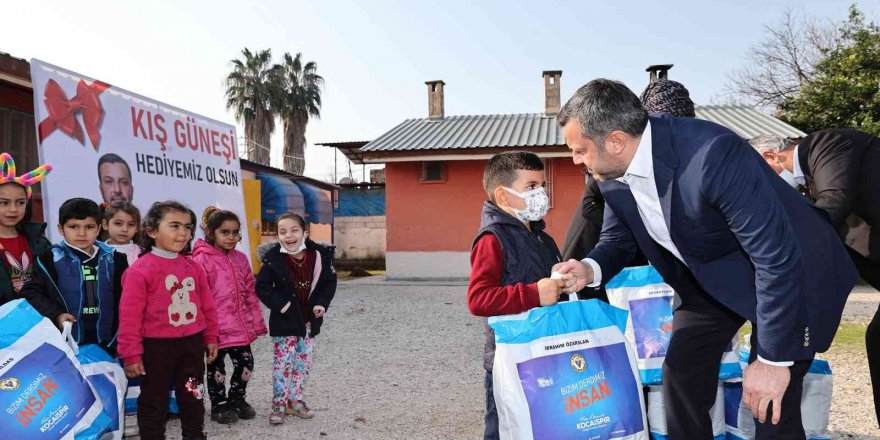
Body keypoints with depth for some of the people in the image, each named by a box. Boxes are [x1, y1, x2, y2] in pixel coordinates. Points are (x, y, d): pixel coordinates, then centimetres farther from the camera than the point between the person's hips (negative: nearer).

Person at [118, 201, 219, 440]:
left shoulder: (193, 267, 3)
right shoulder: (140, 270, -14)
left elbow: (207, 306, 11)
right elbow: (130, 316, -14)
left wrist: (211, 338, 13)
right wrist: (131, 355, -13)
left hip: (192, 343, 5)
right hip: (156, 347, -5)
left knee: (193, 398, 19)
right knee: (153, 402, 12)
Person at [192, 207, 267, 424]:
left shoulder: (240, 259, 7)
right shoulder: (202, 260, -13)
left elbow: (251, 294, 11)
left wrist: (257, 323, 10)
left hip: (239, 327, 6)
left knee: (246, 364, 13)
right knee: (216, 368, 11)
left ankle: (236, 399, 35)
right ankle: (219, 405, 29)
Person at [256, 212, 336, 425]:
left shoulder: (319, 255, -8)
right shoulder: (274, 259, -15)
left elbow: (330, 281, 4)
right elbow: (262, 287, -9)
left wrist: (322, 304, -7)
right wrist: (280, 305, -17)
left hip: (309, 319, 4)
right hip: (285, 320, -3)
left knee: (303, 363, 13)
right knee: (282, 363, 2)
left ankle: (295, 401, 28)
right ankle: (279, 405, 15)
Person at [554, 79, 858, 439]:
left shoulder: (713, 155, -36)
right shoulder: (613, 172, -13)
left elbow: (777, 259, -31)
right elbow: (617, 238, 4)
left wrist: (773, 359, -25)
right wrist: (591, 270, -20)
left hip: (791, 274, -6)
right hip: (710, 276, 7)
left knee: (770, 408, -9)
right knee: (679, 376, 7)